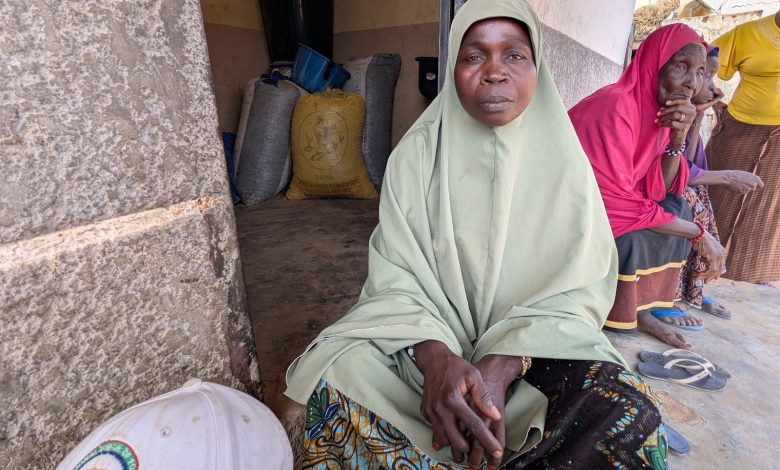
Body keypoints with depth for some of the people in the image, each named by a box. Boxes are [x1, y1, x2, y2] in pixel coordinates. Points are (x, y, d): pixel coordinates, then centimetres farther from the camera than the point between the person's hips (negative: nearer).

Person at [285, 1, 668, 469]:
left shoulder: (562, 161, -4)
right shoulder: (417, 155, -5)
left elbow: (576, 290, -7)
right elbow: (395, 277, -10)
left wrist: (501, 368, -25)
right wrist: (435, 358, -30)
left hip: (537, 341, 1)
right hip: (428, 337, 0)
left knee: (628, 414, -26)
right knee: (335, 382, -25)